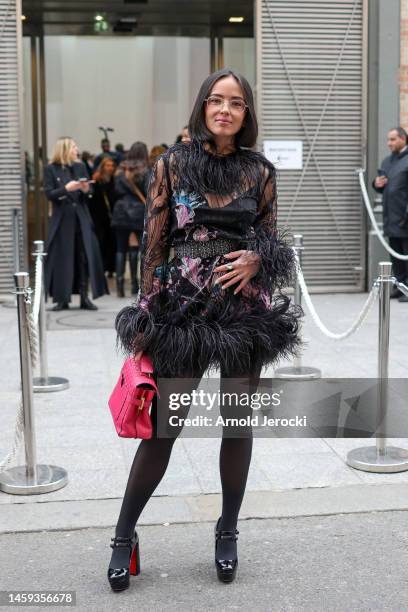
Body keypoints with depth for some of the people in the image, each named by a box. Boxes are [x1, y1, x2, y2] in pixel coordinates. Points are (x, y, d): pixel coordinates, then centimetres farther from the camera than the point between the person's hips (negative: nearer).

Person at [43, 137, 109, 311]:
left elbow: (90, 194, 12)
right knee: (62, 259, 0)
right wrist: (66, 188, -21)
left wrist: (86, 190, -10)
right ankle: (62, 299, 9)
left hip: (81, 218, 3)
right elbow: (49, 194, -7)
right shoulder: (51, 169, 0)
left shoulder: (80, 167, 11)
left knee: (85, 257, -1)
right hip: (62, 219, -3)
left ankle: (84, 297, 6)